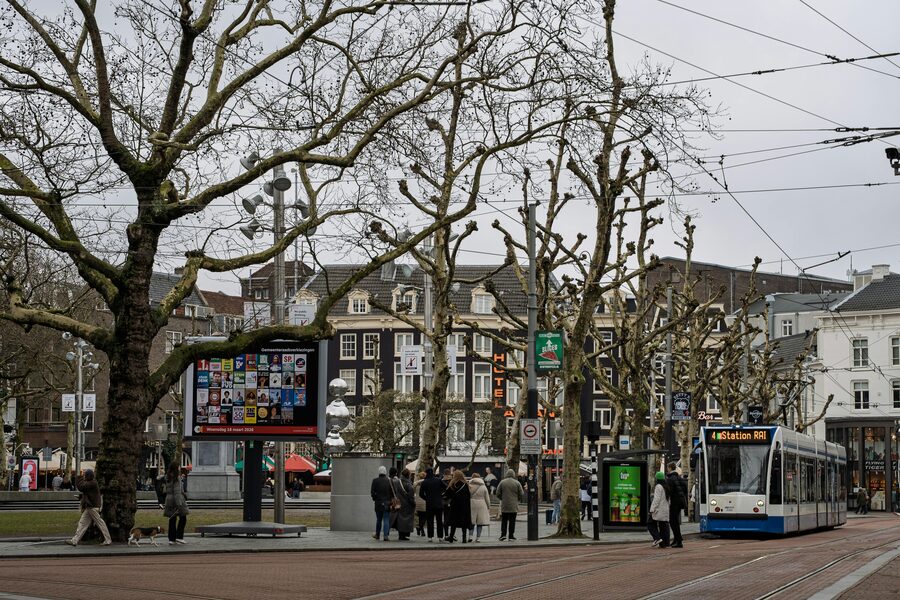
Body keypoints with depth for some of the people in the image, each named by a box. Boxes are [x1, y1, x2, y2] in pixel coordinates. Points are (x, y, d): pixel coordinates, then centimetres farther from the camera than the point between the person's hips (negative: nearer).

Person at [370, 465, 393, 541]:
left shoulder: (375, 481, -5)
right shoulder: (389, 481, -4)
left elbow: (372, 492, -8)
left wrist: (374, 498, 8)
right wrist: (390, 500, 8)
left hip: (378, 503, 1)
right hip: (387, 503, -1)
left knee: (378, 520, 15)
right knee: (386, 520, 1)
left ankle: (377, 535, 25)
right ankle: (386, 535, -8)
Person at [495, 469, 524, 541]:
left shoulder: (502, 482, -1)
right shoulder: (517, 483, -3)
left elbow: (498, 494, 1)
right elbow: (521, 494, 0)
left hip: (504, 505, 1)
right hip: (513, 506, -1)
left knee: (504, 520, 9)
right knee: (512, 521, 4)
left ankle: (503, 534, -2)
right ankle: (511, 536, 5)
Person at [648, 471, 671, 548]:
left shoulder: (658, 487, -12)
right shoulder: (666, 487, 14)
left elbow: (656, 499, -17)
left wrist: (652, 510, -16)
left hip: (659, 510, -8)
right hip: (666, 510, 8)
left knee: (650, 524, 2)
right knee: (664, 526, 7)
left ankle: (657, 538, -11)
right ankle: (665, 543, 5)